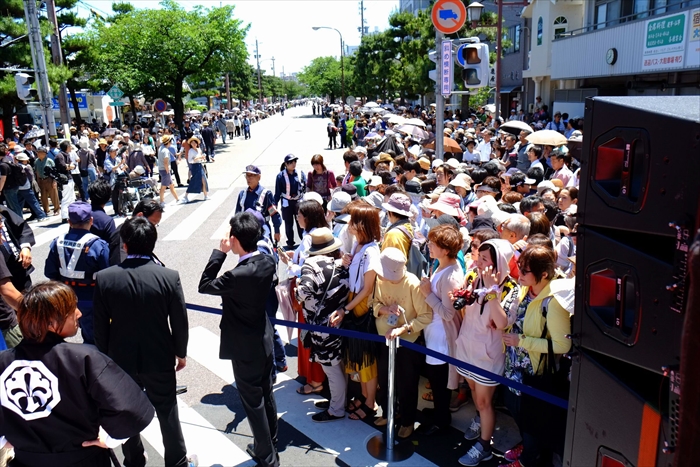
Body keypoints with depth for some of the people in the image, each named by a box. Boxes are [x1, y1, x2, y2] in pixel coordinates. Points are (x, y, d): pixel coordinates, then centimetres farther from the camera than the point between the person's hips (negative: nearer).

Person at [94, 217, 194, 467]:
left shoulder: (104, 278, -15)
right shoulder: (169, 277, -19)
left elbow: (100, 326, -7)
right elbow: (180, 321, -11)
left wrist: (105, 355, 10)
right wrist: (181, 352, 6)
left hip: (121, 359, 1)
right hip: (160, 359, -1)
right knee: (167, 412, 17)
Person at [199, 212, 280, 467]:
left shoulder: (238, 275, -30)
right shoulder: (268, 262, -9)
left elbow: (204, 285, -16)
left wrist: (219, 252, -15)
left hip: (245, 347, -8)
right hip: (264, 339, 8)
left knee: (253, 401, 10)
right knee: (266, 394, 23)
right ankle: (270, 444, 43)